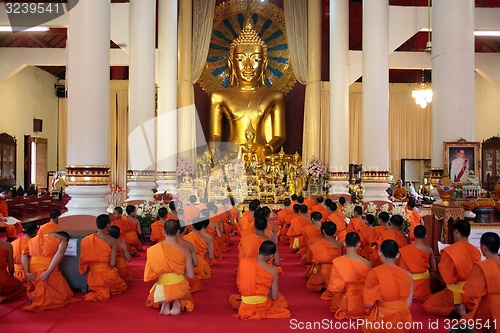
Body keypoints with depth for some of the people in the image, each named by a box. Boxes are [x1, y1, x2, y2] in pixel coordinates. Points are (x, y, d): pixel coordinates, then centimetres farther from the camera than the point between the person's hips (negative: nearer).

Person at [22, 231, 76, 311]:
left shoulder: (35, 239, 25)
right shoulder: (63, 239, 11)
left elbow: (24, 254, 8)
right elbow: (60, 252, -12)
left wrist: (26, 273, 0)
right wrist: (48, 272, -17)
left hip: (32, 269, 5)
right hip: (47, 267, -5)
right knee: (63, 295, 9)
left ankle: (37, 297, -4)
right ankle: (36, 298, -11)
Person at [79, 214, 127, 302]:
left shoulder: (85, 240, -3)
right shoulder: (113, 241, -13)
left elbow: (83, 261, 1)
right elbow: (112, 263, -16)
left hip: (92, 277, 4)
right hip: (107, 275, -4)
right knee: (122, 286, 26)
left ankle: (97, 291, 1)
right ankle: (107, 290, -4)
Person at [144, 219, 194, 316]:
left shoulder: (153, 250, -12)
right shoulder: (185, 251, -12)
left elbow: (149, 274, -4)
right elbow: (191, 275, -8)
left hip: (162, 287, 0)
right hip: (180, 288, 0)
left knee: (151, 300, 35)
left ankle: (164, 303, 1)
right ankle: (177, 303, 0)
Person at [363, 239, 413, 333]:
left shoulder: (374, 273, -16)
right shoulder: (408, 275, -5)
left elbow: (369, 303, -12)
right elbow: (408, 304, 2)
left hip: (382, 322, -4)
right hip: (403, 322, 4)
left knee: (366, 325, 28)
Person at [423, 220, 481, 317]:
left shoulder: (449, 251, -19)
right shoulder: (476, 251, -4)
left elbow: (447, 277, -12)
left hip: (456, 292, -6)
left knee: (427, 305, 10)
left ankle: (456, 309, -8)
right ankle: (470, 308, 7)